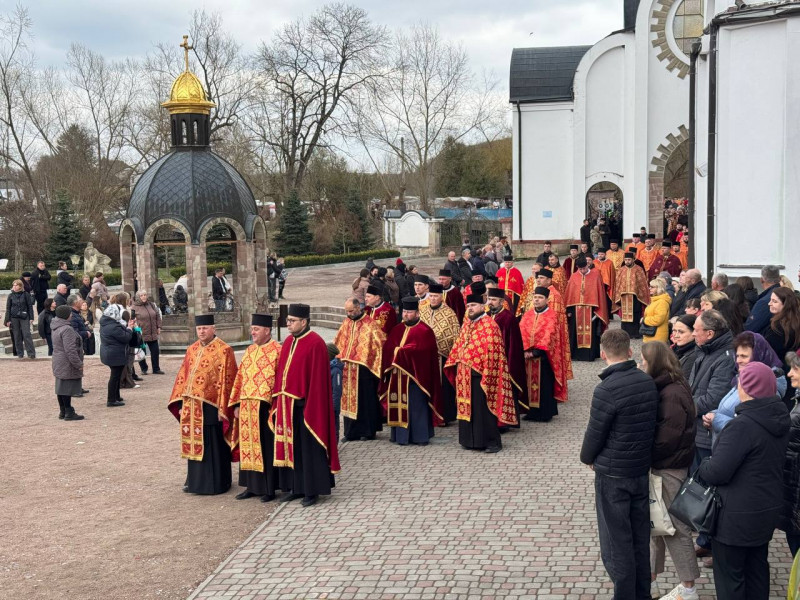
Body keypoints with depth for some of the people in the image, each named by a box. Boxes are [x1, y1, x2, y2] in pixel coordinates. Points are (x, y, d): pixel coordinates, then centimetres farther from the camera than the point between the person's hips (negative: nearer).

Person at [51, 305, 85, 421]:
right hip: (67, 365, -10)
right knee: (67, 388, -5)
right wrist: (78, 364, -18)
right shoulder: (67, 329, -20)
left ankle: (62, 411, 23)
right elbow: (70, 350, -24)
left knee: (61, 388, 15)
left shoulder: (57, 328, 12)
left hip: (59, 365, 10)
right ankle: (69, 413, -1)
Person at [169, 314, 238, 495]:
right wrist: (181, 403, 8)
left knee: (213, 446, 2)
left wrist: (223, 408, -14)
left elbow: (227, 381, -10)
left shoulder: (223, 350, -7)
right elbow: (182, 377, 14)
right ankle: (195, 480, 25)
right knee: (194, 443, 13)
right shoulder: (191, 350, 12)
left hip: (211, 407, -6)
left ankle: (216, 483, 12)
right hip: (191, 407, 6)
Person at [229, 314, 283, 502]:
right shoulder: (249, 351, 14)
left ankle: (269, 488, 9)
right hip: (247, 408, 7)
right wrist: (237, 404, 10)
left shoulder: (277, 351, -8)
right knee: (248, 446, 11)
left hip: (265, 407, -7)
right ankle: (252, 486, 20)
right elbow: (240, 378, 16)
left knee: (266, 447, 0)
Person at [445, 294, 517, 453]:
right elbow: (458, 346, 20)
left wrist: (487, 374, -18)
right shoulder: (466, 324, 14)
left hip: (480, 374, -8)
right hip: (466, 375, 8)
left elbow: (492, 352, -15)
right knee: (468, 407, 12)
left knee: (484, 408, -4)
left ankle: (492, 441, 5)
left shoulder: (489, 325, -11)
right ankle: (472, 439, 22)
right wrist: (454, 364, 13)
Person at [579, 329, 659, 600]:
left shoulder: (607, 389, -22)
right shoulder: (649, 382, -3)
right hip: (643, 469, 7)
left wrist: (588, 458, 6)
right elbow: (651, 423, 7)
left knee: (616, 542, 4)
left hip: (613, 475, -6)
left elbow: (594, 433, -14)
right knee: (640, 538, 17)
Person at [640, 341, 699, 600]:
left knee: (674, 526, 1)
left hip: (670, 469, -10)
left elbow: (667, 436, -24)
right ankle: (651, 571, 35)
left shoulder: (672, 394, -23)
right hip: (659, 465, 10)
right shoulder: (662, 387, 7)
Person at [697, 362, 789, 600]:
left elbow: (716, 472, -26)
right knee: (757, 566, 21)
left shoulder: (742, 426, -25)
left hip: (738, 515, -8)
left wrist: (702, 467, -5)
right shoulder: (781, 421, 2)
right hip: (769, 508, 9)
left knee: (729, 573, 5)